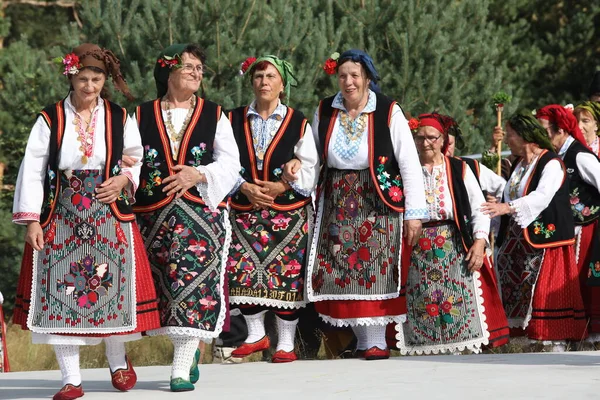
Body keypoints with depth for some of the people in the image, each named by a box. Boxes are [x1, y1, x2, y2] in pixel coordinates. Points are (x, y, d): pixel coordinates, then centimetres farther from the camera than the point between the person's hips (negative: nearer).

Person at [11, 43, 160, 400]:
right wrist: (32, 220, -7)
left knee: (112, 287, 2)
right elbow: (33, 171, 0)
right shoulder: (50, 120, 2)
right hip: (60, 220, 0)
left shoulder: (120, 119, 5)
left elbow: (139, 161, 13)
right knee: (61, 292, -3)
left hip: (110, 219, 1)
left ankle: (119, 363, 27)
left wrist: (124, 180, -8)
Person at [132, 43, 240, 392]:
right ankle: (190, 351, 25)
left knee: (192, 283, -10)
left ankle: (182, 369, -9)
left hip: (202, 213, -1)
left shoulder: (214, 115, 9)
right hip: (154, 215, 1)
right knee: (165, 284, 3)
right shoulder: (142, 116, 10)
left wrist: (199, 174, -13)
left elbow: (230, 163, 3)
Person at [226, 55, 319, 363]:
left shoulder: (298, 123, 3)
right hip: (245, 208, 2)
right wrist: (245, 187, -11)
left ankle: (286, 342, 6)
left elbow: (309, 167, 1)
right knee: (244, 272, -4)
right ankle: (255, 334, 13)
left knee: (287, 274, -3)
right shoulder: (235, 120, 7)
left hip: (288, 209, -2)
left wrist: (283, 186, -13)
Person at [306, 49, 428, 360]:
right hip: (337, 204, 4)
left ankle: (377, 340, -1)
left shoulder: (389, 112, -8)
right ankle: (360, 338, 8)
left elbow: (409, 163, -8)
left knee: (376, 268, -7)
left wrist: (414, 212, -11)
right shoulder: (324, 112, 4)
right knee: (340, 269, -1)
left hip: (377, 203, -4)